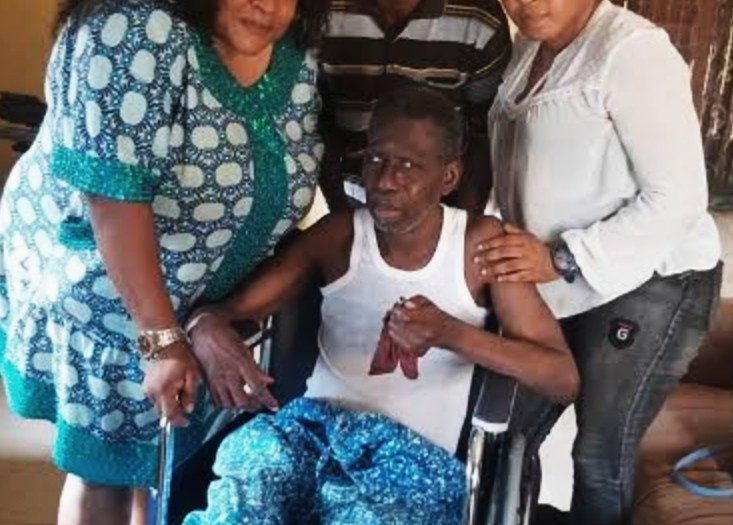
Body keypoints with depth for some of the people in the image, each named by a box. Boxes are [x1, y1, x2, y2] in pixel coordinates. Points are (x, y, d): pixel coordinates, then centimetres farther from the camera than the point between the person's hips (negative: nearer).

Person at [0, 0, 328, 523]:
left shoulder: (296, 60, -5)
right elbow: (114, 194, -29)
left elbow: (291, 183, 5)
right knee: (107, 461, 9)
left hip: (206, 300, 6)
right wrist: (162, 337, -27)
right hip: (99, 288, -6)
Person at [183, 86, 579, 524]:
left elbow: (565, 379, -6)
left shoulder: (481, 242, -2)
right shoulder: (339, 234, 5)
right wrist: (211, 331, -21)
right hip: (315, 423, 1)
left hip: (417, 450, -1)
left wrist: (453, 334, -21)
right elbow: (222, 310, 5)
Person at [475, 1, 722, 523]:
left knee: (601, 455, -1)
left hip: (647, 284, -7)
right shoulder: (531, 48, 7)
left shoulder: (632, 50, -19)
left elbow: (678, 197, -22)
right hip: (562, 288, 8)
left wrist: (562, 260, -24)